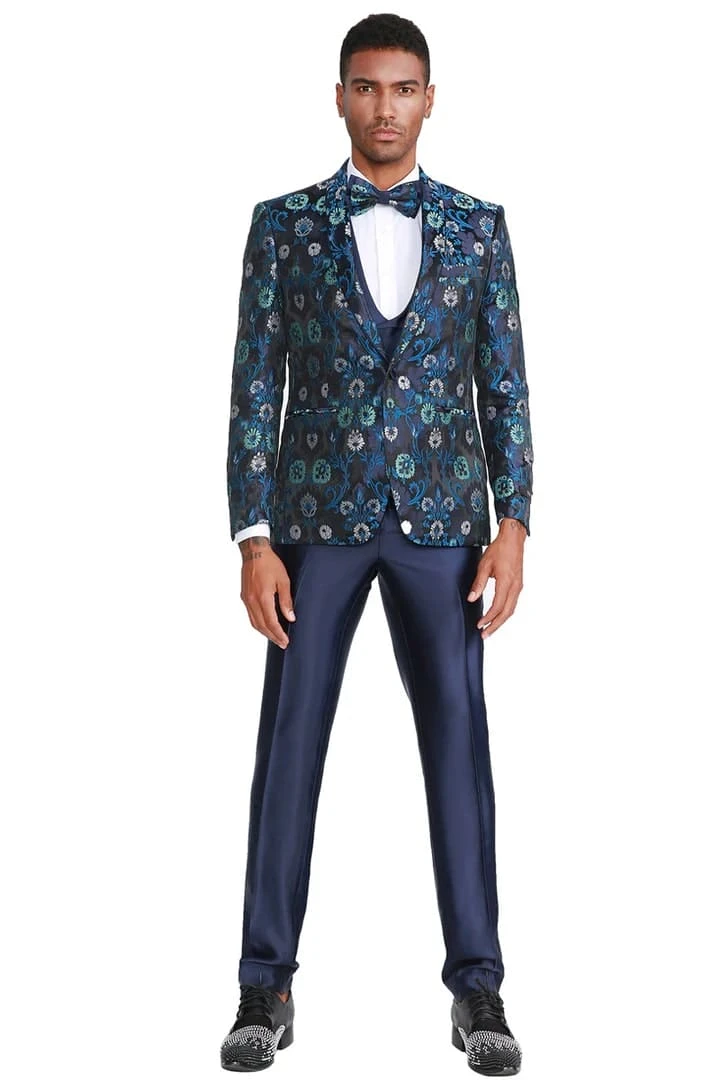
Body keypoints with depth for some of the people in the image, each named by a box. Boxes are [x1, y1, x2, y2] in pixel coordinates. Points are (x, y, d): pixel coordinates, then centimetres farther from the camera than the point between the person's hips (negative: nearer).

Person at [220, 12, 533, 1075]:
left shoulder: (477, 224, 7)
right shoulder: (284, 224, 3)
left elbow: (505, 386, 5)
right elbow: (254, 391, 0)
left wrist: (512, 527, -6)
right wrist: (254, 541, -8)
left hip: (440, 517, 1)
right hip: (317, 515, 0)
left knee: (459, 745, -1)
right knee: (290, 747, 0)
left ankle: (477, 987, 7)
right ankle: (268, 986, 9)